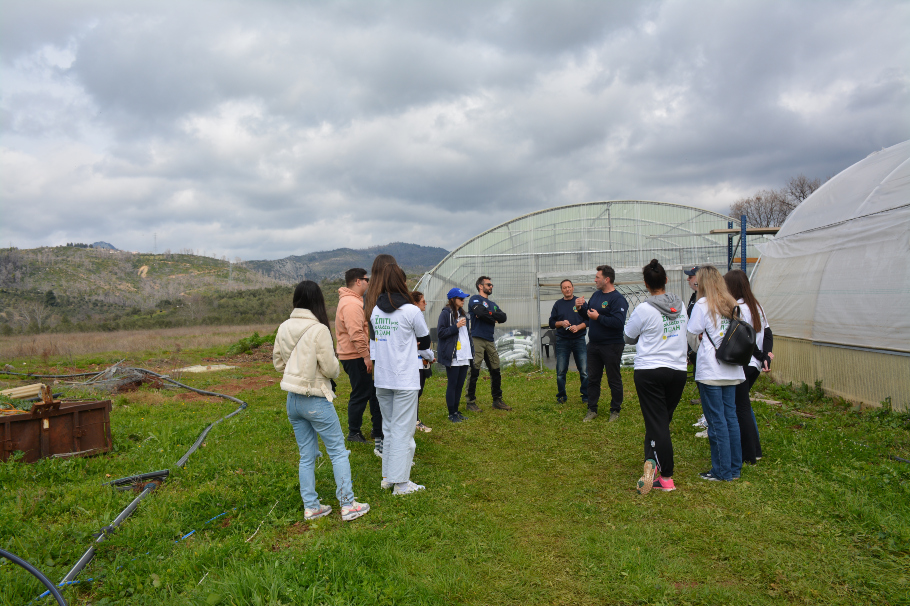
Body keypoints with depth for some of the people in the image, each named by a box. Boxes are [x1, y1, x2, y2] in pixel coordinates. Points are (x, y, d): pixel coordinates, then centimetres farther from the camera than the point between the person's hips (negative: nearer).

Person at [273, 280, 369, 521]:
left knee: (306, 456, 15)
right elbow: (330, 369, -15)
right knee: (338, 451, 7)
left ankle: (311, 506, 22)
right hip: (316, 400, -6)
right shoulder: (319, 330, -18)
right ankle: (348, 505, 11)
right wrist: (333, 363, 6)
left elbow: (278, 363, 11)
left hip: (293, 400, 6)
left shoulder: (284, 329, 1)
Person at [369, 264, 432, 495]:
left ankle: (388, 476, 25)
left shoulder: (375, 311, 5)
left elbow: (373, 340, 13)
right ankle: (401, 483, 5)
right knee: (403, 430, 1)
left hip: (381, 379, 6)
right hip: (405, 380, -6)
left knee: (388, 427, 18)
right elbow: (425, 342, 1)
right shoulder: (411, 311, -11)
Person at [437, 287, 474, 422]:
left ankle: (456, 411, 21)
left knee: (460, 384, 12)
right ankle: (451, 414, 7)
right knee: (452, 384, -1)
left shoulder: (462, 313, 18)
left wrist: (471, 349, 19)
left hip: (464, 357, 8)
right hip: (453, 357, -8)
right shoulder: (446, 313, -8)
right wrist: (456, 326, -19)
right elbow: (440, 333, -14)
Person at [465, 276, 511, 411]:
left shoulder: (493, 304, 23)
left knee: (496, 371, 10)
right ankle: (470, 401, 0)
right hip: (477, 339, -8)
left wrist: (488, 314, -8)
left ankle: (497, 400, 20)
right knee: (474, 371, -7)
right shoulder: (475, 299, 1)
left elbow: (503, 317, 6)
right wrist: (494, 319, -2)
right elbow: (481, 313, -18)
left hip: (490, 341, 8)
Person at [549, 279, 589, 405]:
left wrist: (578, 327, -14)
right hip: (562, 341, 2)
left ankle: (586, 397, 6)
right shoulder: (558, 304, 11)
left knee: (584, 371, -4)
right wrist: (561, 323, -8)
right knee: (560, 372, 5)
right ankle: (561, 396, 17)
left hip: (579, 340, -2)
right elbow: (551, 323, 11)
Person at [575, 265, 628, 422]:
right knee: (592, 379, 13)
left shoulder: (617, 299, -17)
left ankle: (615, 410, 21)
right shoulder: (596, 294, 10)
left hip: (611, 346, -8)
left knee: (614, 380, 7)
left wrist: (598, 317, -22)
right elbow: (589, 313, 18)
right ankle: (592, 410, 23)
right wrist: (582, 307, -1)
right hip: (594, 345, 8)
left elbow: (619, 322, -28)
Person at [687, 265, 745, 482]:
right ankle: (735, 467, 21)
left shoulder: (703, 304, -10)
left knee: (716, 420, 1)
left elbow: (692, 334, -3)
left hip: (710, 371, -6)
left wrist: (698, 348, 17)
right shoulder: (732, 304, 7)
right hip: (732, 370, 6)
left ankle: (722, 471, 8)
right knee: (731, 417, 13)